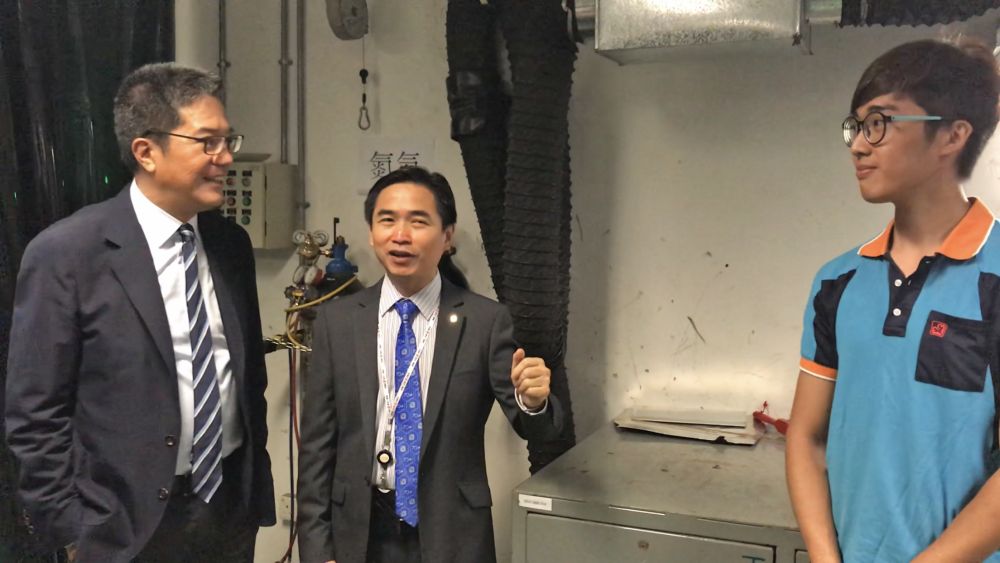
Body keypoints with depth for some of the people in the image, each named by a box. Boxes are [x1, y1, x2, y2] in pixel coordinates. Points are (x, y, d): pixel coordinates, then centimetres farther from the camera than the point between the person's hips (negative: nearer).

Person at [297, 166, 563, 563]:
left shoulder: (485, 320, -8)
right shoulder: (336, 321, -3)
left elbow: (535, 425, -8)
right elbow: (317, 444, 0)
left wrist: (533, 400, -31)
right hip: (361, 531, 1)